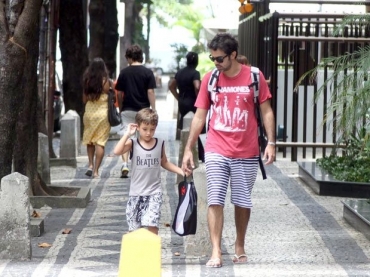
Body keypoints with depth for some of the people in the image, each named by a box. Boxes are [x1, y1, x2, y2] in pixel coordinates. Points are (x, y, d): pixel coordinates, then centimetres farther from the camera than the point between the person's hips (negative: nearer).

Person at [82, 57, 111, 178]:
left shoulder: (87, 80, 1)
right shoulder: (105, 81, -9)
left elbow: (84, 99, 7)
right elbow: (110, 97, -4)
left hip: (89, 113, 3)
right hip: (103, 113, -3)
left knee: (89, 141, 18)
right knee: (100, 142, -1)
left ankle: (91, 165, 4)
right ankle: (96, 170, -4)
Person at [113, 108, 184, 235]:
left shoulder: (160, 144, 1)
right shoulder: (133, 144, -6)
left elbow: (164, 163, 16)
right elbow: (117, 151, -24)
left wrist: (181, 171, 7)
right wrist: (127, 134, -21)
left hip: (154, 193, 0)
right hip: (136, 193, 0)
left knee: (152, 224, -15)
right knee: (134, 228, 8)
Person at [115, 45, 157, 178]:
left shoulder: (124, 72, 0)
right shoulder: (147, 72, -4)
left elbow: (119, 93, 4)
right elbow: (150, 92, -8)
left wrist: (120, 109, 16)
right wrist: (153, 109, -3)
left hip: (127, 110, 0)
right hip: (143, 110, 0)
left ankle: (125, 164, -17)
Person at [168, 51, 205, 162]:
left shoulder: (180, 72, 9)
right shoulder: (195, 73, -12)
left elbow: (171, 86, 17)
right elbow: (197, 87, -28)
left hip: (182, 103, 7)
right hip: (192, 103, -7)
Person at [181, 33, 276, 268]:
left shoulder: (254, 77, -4)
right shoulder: (210, 79, 1)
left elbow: (266, 112, 1)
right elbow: (199, 116, 5)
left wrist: (271, 143, -8)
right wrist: (188, 149, 2)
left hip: (247, 153, 0)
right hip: (217, 151, 0)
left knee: (243, 202, 10)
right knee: (215, 201, -7)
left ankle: (240, 247, 26)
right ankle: (216, 252, -7)